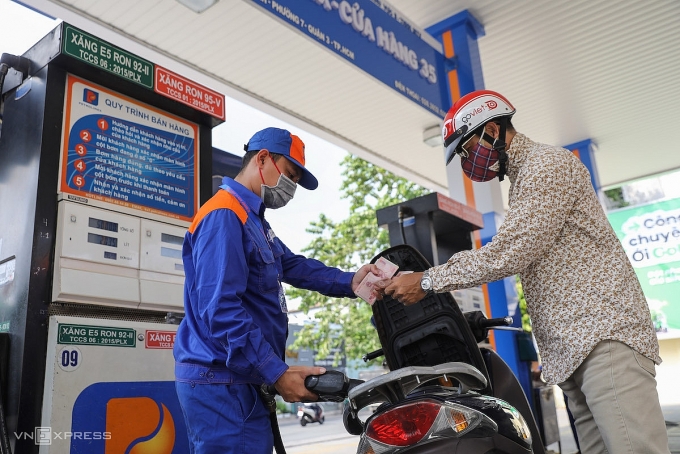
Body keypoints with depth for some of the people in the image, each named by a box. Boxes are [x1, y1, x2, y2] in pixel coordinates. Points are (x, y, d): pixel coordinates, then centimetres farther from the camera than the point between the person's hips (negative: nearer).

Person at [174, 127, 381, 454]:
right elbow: (221, 309, -25)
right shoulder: (224, 216, -17)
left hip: (241, 379, 10)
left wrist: (348, 282, 2)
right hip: (223, 381, -10)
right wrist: (277, 374, -23)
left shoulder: (252, 219, 17)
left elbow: (292, 265, 18)